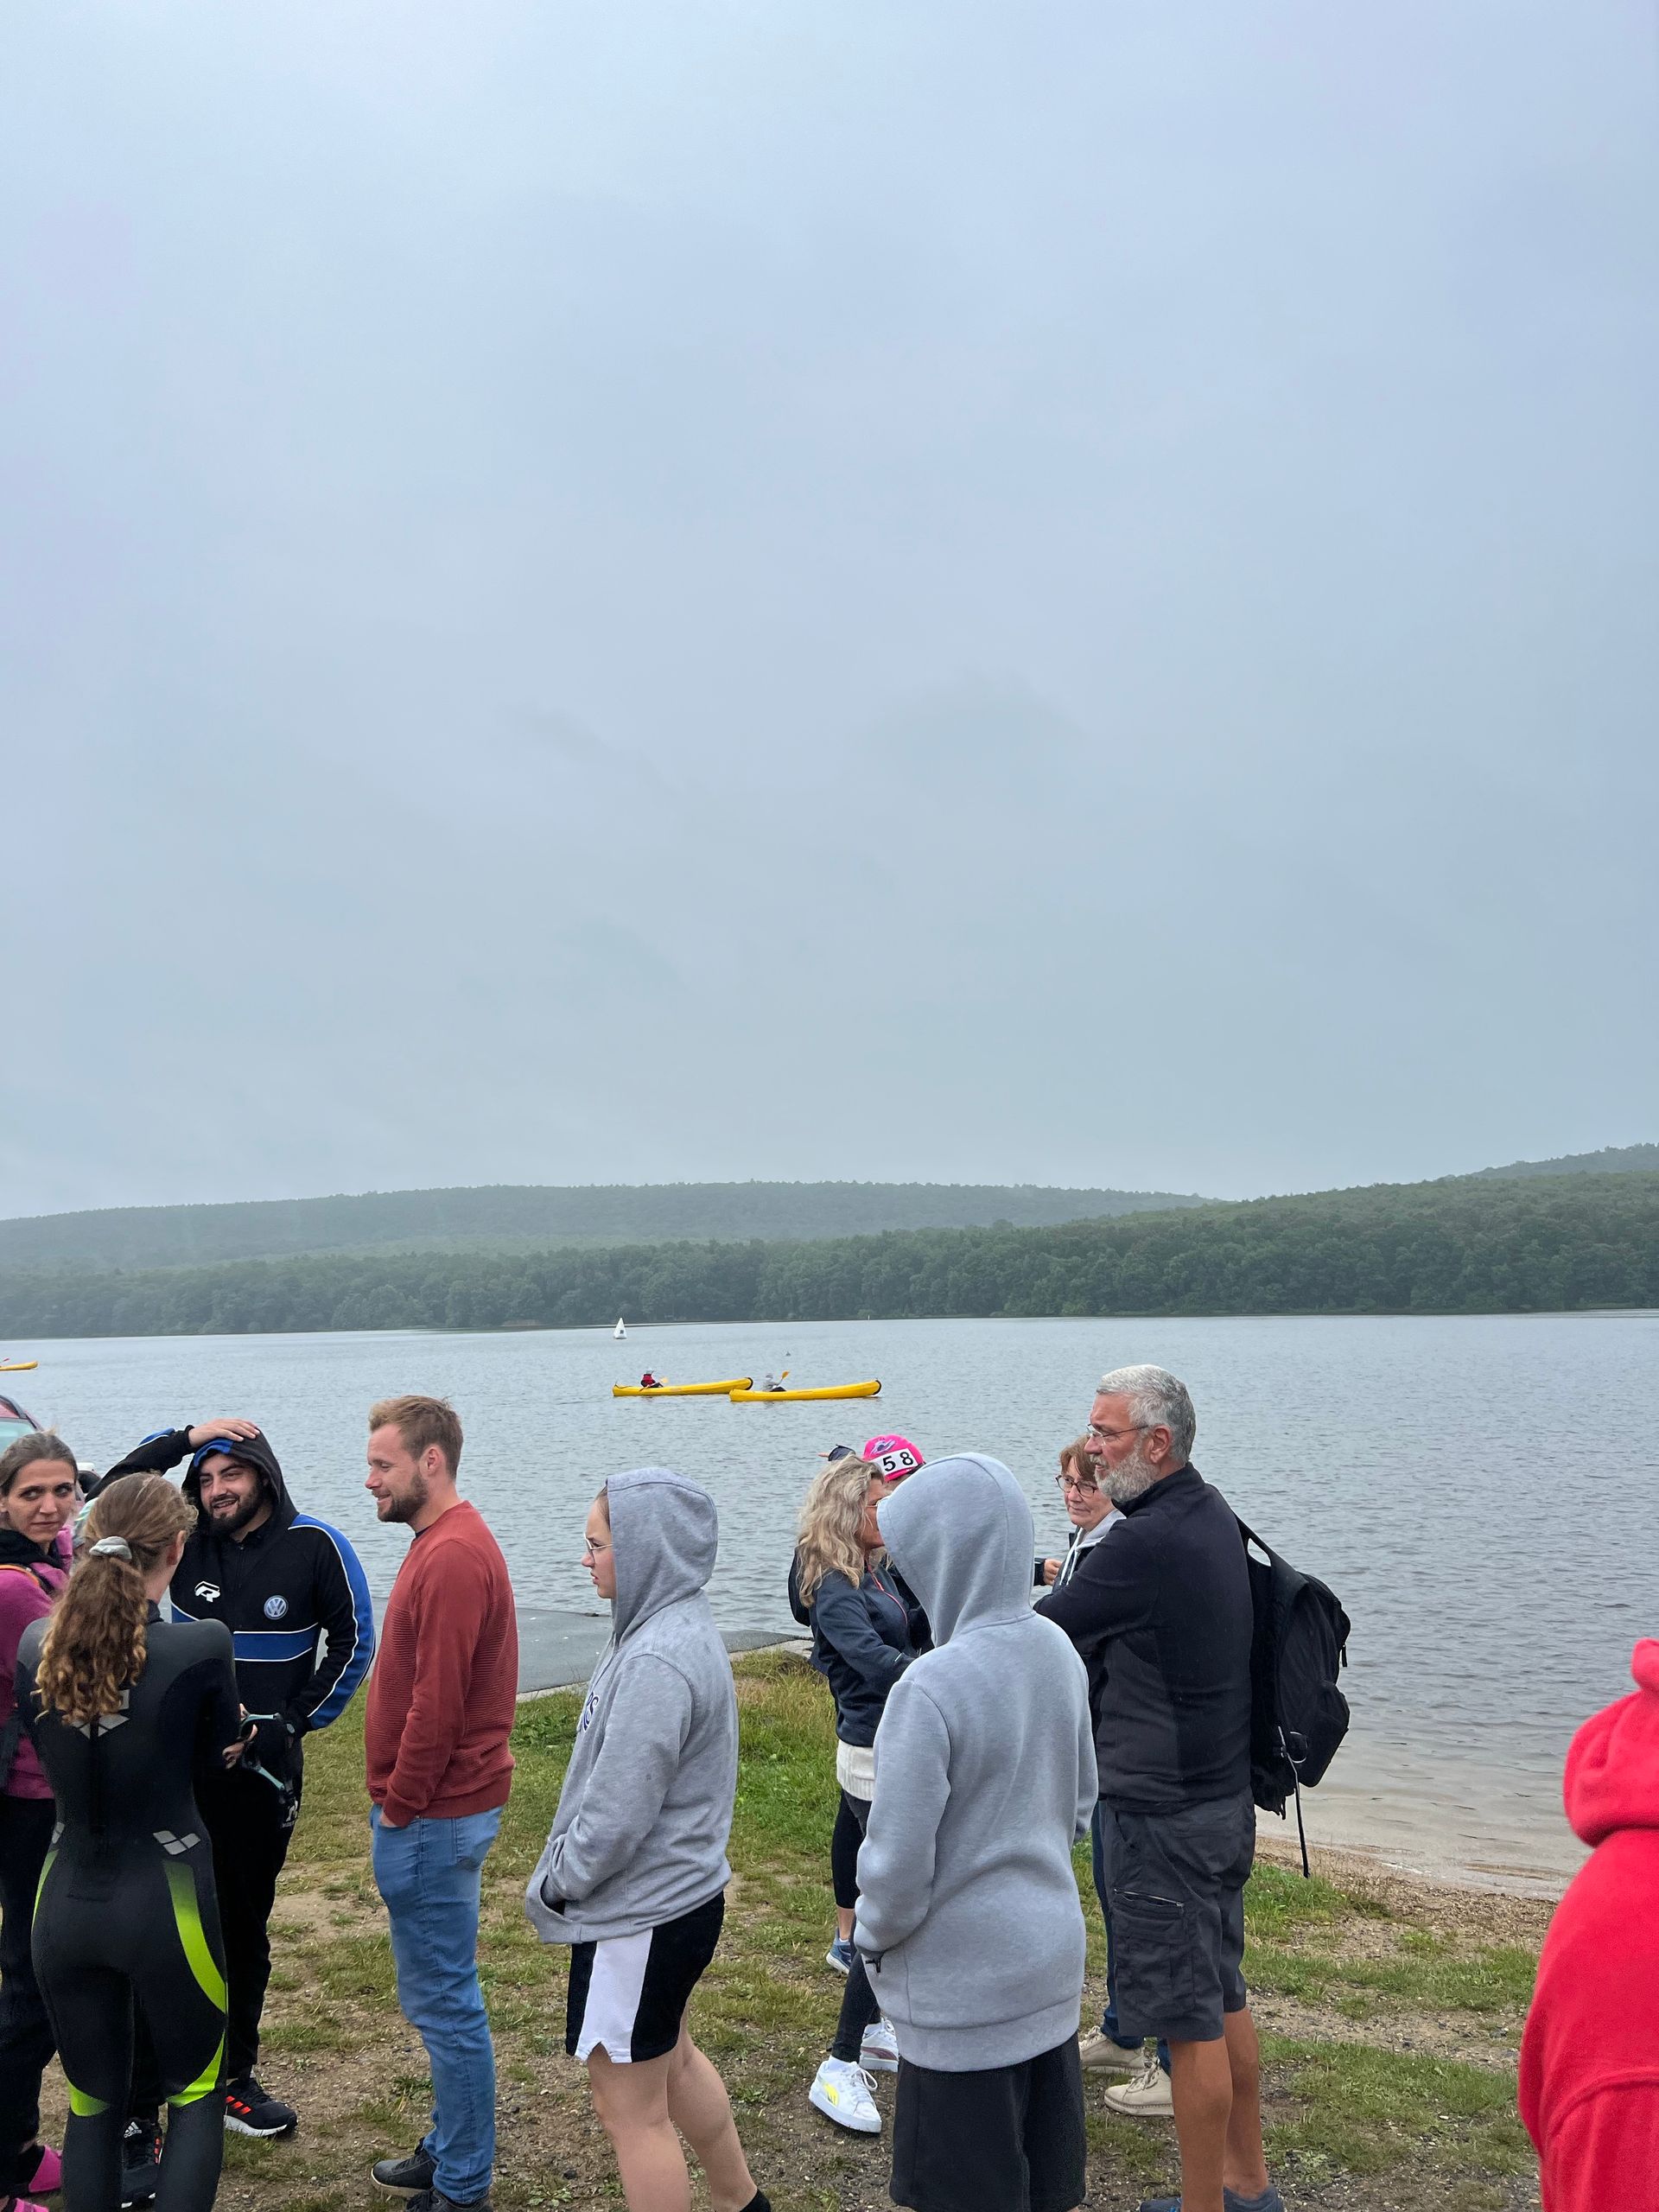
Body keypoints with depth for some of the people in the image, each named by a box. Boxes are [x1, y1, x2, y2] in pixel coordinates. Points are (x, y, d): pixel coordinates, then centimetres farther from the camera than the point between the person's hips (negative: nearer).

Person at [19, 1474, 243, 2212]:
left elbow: (50, 1751, 9)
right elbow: (214, 1757, -2)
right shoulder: (203, 1646, -19)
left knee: (93, 2104, 20)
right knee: (197, 2095, 17)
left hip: (66, 1902, 4)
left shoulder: (36, 1644, -6)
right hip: (165, 1901, -4)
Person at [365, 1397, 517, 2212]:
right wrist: (399, 1805, 15)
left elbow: (436, 1703, -24)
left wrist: (399, 1809, -14)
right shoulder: (445, 1543, 11)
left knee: (443, 2001, 1)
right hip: (436, 1809, 10)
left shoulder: (452, 1557, -21)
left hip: (431, 1817, -10)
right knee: (441, 1996, 19)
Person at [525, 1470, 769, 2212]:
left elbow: (618, 1814, -26)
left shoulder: (656, 1662, -28)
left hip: (640, 1919, -10)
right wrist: (561, 1876, 11)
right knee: (672, 2060, 28)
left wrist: (552, 1886, -9)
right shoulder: (683, 1626, 3)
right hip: (683, 1894, 10)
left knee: (630, 2106, 6)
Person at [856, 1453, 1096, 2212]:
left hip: (964, 1984, -7)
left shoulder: (930, 1688, -27)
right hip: (1054, 1957, 7)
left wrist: (873, 1939, -2)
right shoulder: (1058, 1653, -4)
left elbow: (899, 1864, -21)